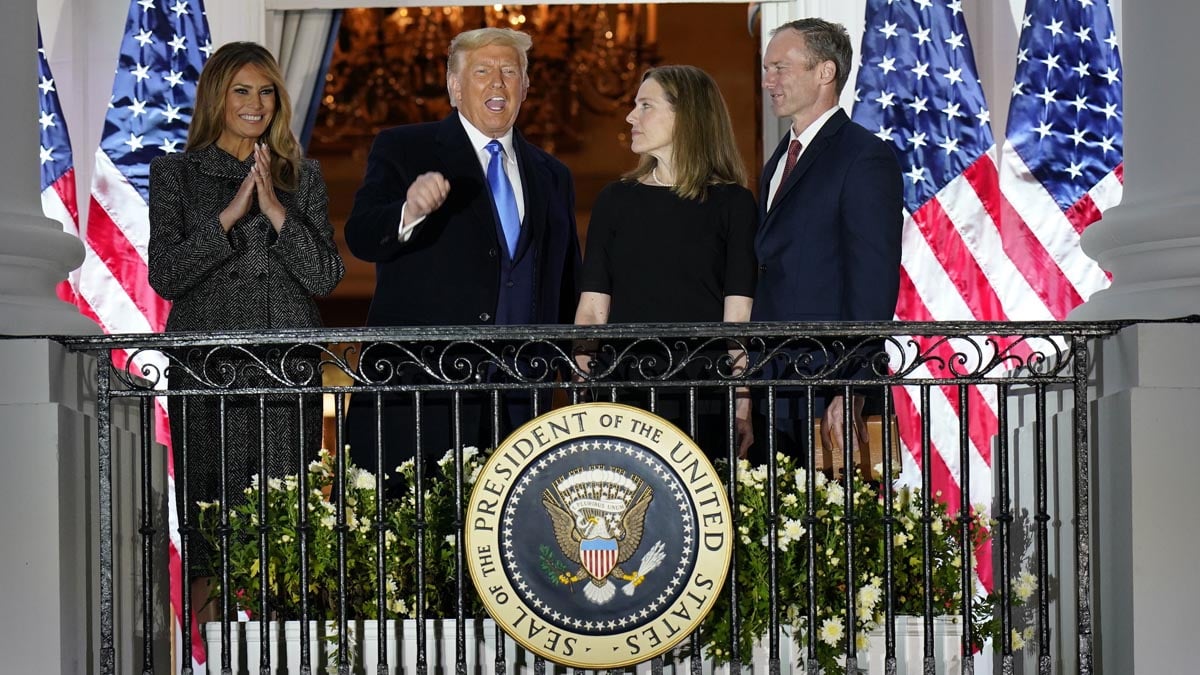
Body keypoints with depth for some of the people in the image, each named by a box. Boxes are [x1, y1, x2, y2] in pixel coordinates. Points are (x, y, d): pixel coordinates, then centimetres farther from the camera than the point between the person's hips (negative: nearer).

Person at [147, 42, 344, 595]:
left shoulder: (302, 176, 13)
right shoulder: (176, 173, 8)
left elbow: (325, 277, 4)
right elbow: (164, 275, -2)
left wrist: (276, 211, -7)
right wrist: (230, 214, -10)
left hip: (288, 366, 1)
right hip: (206, 366, -1)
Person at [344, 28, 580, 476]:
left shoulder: (552, 176, 18)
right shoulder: (401, 150, 6)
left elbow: (566, 292, 22)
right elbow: (361, 238, -9)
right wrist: (410, 211, -31)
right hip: (415, 393, -3)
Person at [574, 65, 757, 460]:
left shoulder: (732, 203, 3)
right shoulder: (615, 200, 11)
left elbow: (738, 316, -2)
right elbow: (591, 312, 7)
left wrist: (742, 408, -9)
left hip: (704, 399, -2)